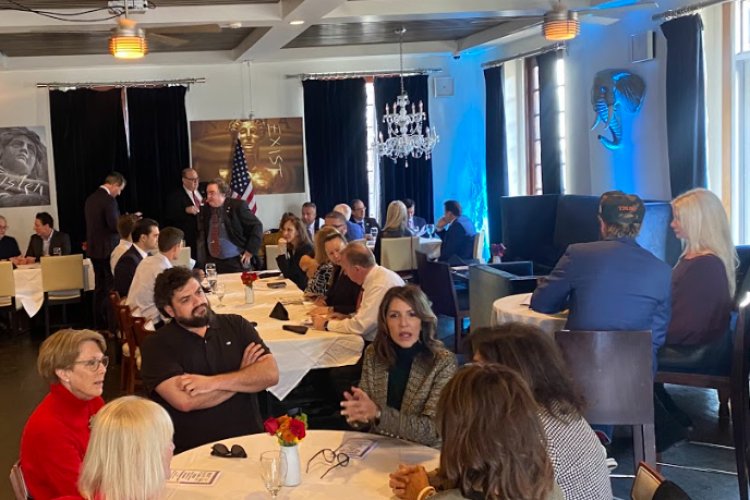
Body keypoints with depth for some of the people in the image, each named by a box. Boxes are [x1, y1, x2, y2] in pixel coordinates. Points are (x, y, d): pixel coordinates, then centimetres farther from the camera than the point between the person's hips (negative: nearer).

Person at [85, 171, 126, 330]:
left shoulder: (91, 198, 10)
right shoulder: (109, 200, -17)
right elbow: (115, 226, -22)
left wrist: (123, 220, 18)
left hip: (93, 248, 8)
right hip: (107, 249, -8)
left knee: (100, 287, 14)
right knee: (112, 287, -1)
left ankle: (99, 324, 19)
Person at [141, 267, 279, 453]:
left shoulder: (236, 325, 10)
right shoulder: (157, 346, 0)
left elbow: (271, 374, -3)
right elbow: (185, 401, -15)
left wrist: (212, 383, -13)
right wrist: (242, 375, -3)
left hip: (249, 438, 3)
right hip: (193, 451, -3)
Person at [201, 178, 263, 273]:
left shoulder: (237, 205, -9)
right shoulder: (205, 209, 4)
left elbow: (256, 226, -7)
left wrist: (250, 251, -11)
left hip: (236, 262, -3)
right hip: (213, 262, 3)